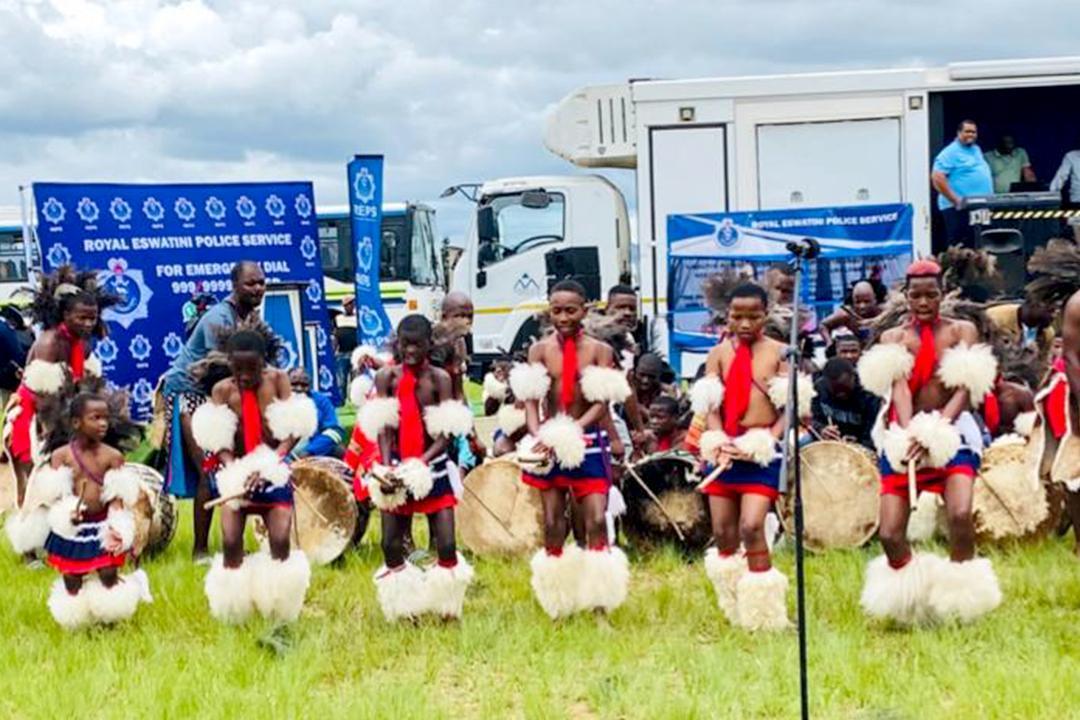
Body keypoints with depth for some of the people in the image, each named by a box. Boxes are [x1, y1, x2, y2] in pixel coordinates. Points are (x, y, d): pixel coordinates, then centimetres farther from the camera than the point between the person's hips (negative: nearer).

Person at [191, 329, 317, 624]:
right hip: (236, 473, 1)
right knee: (231, 542, -10)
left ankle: (281, 615, 2)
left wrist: (267, 465, -22)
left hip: (274, 473, -1)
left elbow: (294, 430, -10)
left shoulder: (277, 380, -3)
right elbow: (216, 439, -8)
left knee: (280, 541, -13)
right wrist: (235, 472, -26)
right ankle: (232, 609, 5)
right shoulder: (222, 390, -2)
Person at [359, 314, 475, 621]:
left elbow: (446, 434, -11)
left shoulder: (439, 378, -6)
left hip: (433, 468, -1)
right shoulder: (386, 377, -2)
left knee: (446, 545, -6)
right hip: (396, 468, 1)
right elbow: (383, 428, -7)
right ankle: (402, 609, 19)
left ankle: (448, 609, 12)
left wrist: (421, 462, -25)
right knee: (391, 545, 3)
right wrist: (386, 468, -22)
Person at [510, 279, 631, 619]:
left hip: (588, 442, -2)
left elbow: (602, 403, -8)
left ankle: (600, 603, -3)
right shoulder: (540, 350, 4)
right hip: (548, 443, 2)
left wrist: (572, 431, -22)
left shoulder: (599, 350, -1)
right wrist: (538, 435, -22)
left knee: (596, 521, -9)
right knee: (552, 524, 6)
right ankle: (556, 604, 15)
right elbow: (530, 399, -4)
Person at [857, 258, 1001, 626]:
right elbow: (899, 387, -7)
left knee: (960, 515, -27)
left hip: (954, 434, -2)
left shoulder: (962, 331, 6)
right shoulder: (892, 338, 11)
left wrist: (934, 434, -22)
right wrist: (909, 434, -25)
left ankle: (959, 593, -3)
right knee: (889, 534, -8)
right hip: (904, 437, 2)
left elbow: (964, 390, -7)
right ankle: (906, 599, 19)